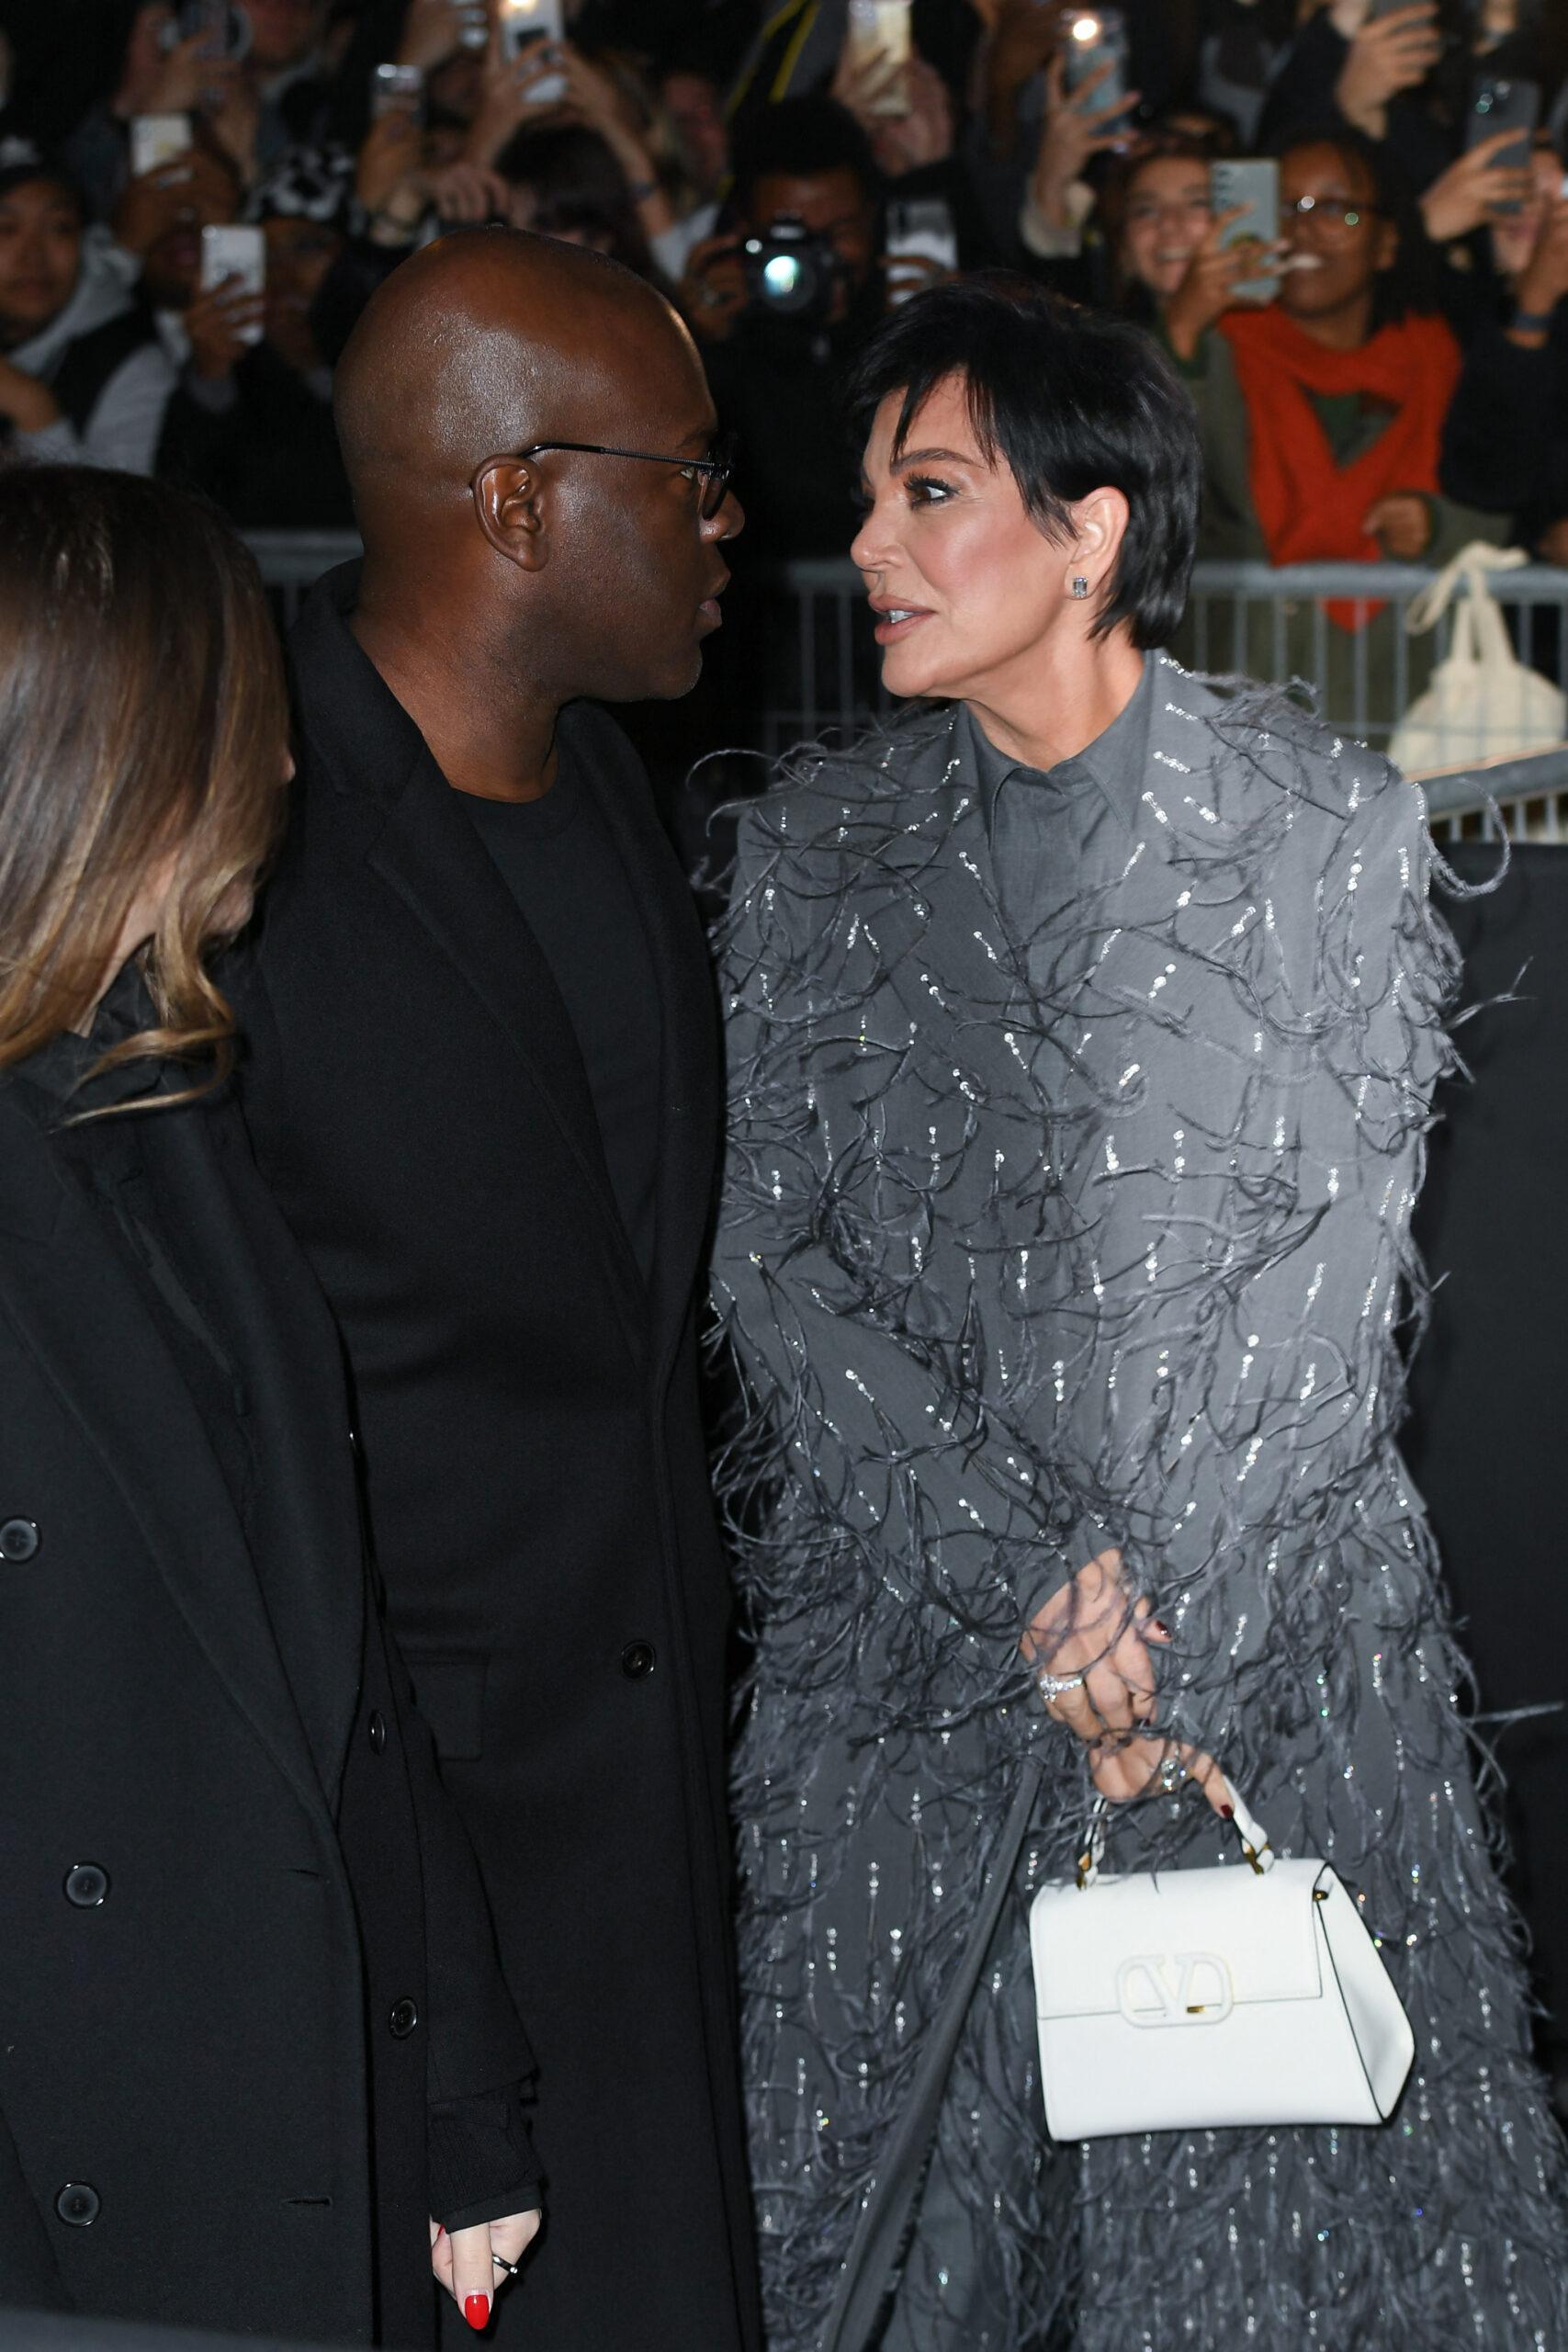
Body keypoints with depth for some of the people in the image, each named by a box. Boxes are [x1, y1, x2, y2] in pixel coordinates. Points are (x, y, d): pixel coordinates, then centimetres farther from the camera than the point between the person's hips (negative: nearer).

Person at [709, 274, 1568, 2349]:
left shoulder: (1338, 827, -2)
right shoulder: (814, 853, 3)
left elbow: (1339, 1264, -6)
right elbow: (775, 1268, -1)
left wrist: (1158, 1618, -15)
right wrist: (1032, 1586, -12)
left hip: (1280, 1615, -2)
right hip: (909, 1633, 2)